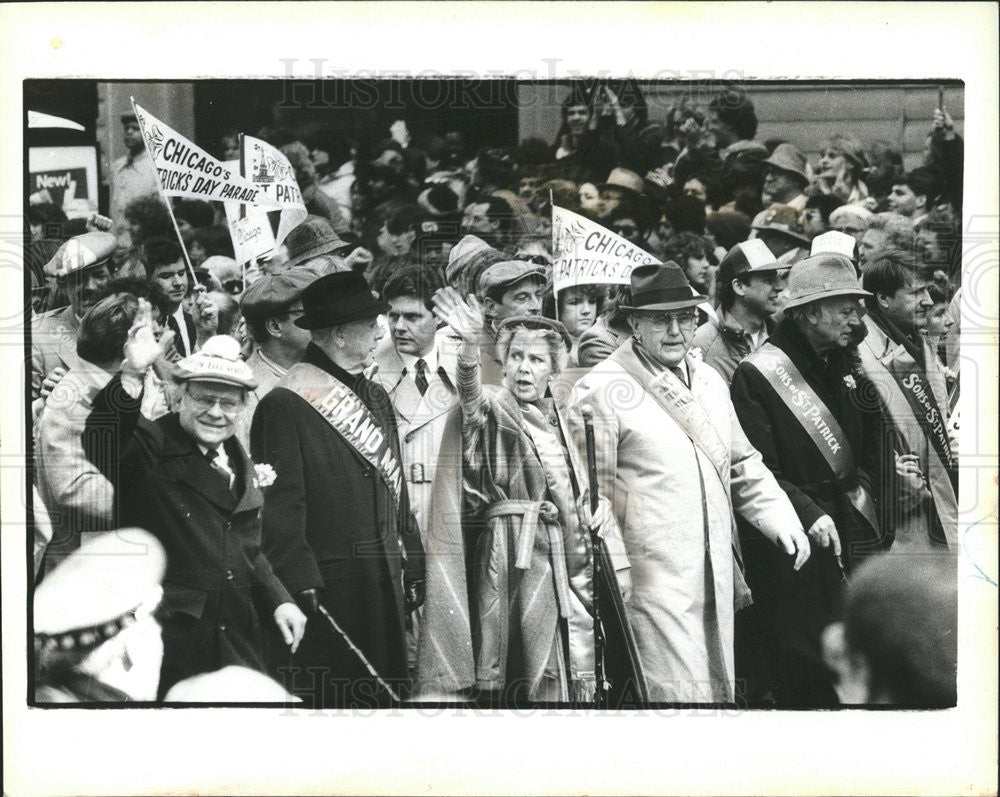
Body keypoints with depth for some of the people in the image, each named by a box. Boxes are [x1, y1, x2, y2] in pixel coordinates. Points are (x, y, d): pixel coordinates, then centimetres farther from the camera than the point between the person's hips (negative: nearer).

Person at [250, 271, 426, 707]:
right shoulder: (285, 405, -9)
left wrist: (410, 568, 14)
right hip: (325, 590, -7)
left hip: (384, 588, 7)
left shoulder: (376, 398, 17)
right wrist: (299, 585, -18)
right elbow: (281, 504, -13)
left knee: (381, 696, 7)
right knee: (321, 696, -5)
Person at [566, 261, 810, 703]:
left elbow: (742, 464, 25)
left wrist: (780, 518, 10)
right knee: (676, 695, -12)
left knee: (719, 690, 9)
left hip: (717, 578, 7)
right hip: (652, 579, -7)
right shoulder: (599, 390, -7)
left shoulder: (709, 381, 16)